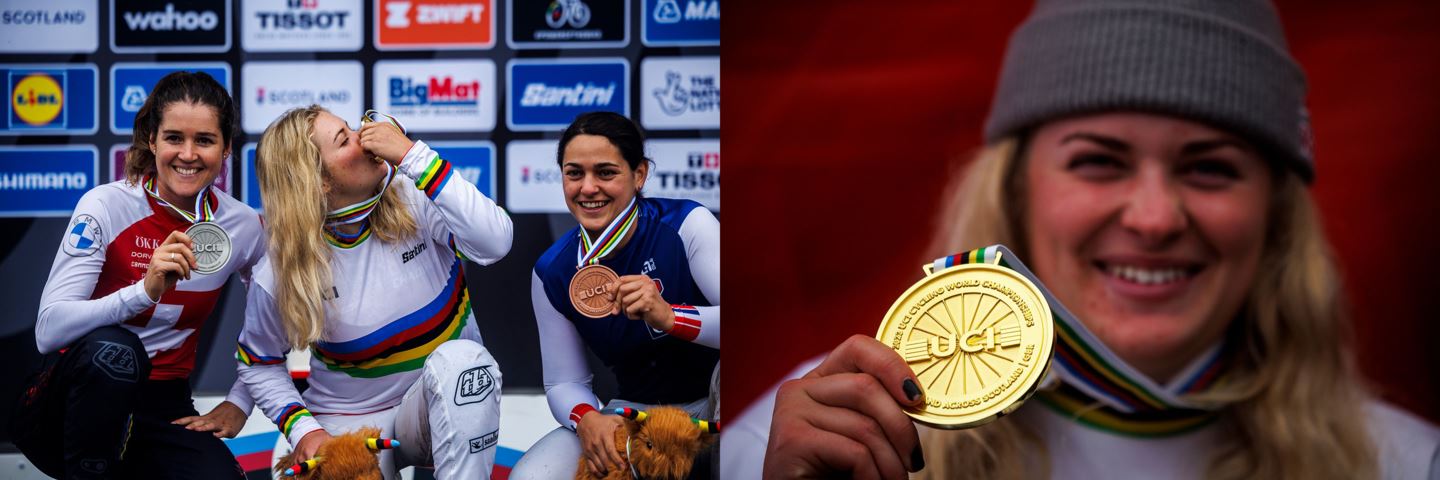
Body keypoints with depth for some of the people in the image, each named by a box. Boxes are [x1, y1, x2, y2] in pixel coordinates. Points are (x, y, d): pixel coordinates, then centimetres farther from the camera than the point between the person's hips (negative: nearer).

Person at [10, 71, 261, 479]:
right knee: (113, 349, -36)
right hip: (76, 400, -3)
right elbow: (49, 330, -23)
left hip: (164, 407, 3)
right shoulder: (106, 206, -14)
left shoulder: (244, 227, -4)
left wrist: (239, 402, 3)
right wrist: (145, 290, -36)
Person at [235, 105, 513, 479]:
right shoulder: (281, 274, -11)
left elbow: (495, 244, -30)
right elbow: (258, 364, 4)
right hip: (350, 420, 1)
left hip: (447, 404, 0)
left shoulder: (412, 200, -14)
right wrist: (302, 428, -12)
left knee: (462, 356, -33)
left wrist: (414, 156, -31)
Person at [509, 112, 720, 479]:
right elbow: (564, 382, 0)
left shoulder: (687, 224, -16)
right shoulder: (552, 273, -5)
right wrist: (586, 418, -24)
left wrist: (668, 316, -43)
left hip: (713, 403, -2)